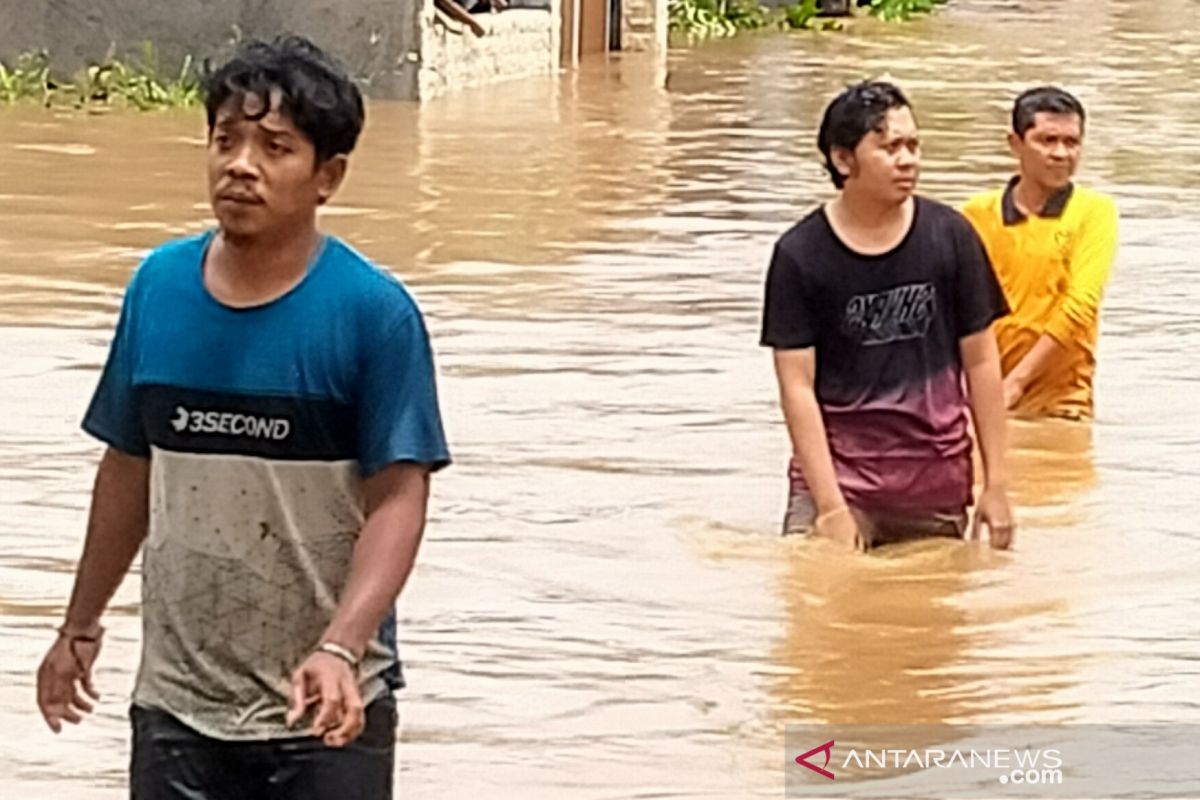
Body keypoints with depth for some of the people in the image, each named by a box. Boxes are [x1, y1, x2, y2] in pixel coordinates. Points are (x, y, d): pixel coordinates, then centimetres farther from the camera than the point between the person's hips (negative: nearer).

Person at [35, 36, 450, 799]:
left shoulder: (374, 312, -12)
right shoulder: (159, 286, 1)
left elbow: (398, 498, -15)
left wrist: (339, 649, -28)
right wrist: (82, 626, 17)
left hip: (323, 710, -4)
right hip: (178, 701, 4)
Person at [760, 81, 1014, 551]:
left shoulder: (950, 237, 2)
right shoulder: (799, 255, -5)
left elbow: (980, 363, 7)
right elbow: (797, 386, -6)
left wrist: (996, 483, 4)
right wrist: (831, 506, -13)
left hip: (936, 484, 2)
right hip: (836, 472, -2)